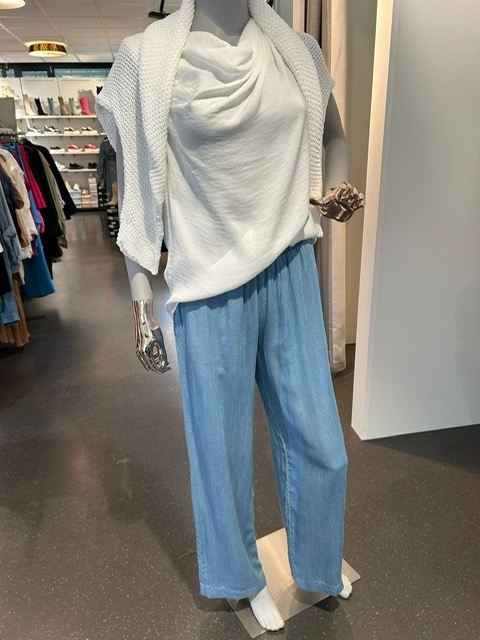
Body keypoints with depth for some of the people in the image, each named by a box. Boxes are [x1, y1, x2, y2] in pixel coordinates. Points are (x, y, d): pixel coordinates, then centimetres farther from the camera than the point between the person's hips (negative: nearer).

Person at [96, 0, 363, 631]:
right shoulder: (148, 57, -2)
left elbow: (333, 137, 23)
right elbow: (137, 193, -2)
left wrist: (329, 190, 0)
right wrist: (142, 305, -4)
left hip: (291, 272, 4)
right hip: (211, 287, -3)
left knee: (319, 441, 13)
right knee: (224, 451, 12)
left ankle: (316, 562, 47)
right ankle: (246, 575, 45)